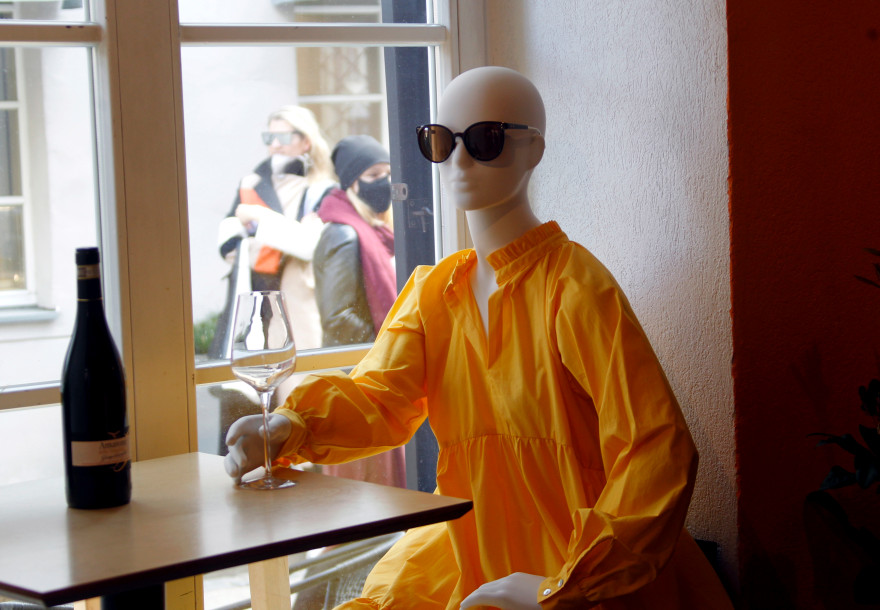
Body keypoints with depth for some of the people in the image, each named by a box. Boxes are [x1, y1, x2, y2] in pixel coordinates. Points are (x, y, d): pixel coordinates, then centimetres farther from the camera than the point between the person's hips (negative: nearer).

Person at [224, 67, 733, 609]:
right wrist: (290, 429, -26)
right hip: (466, 557, 6)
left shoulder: (577, 289, -12)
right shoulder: (434, 289, 9)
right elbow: (380, 396, -4)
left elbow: (657, 450, -18)